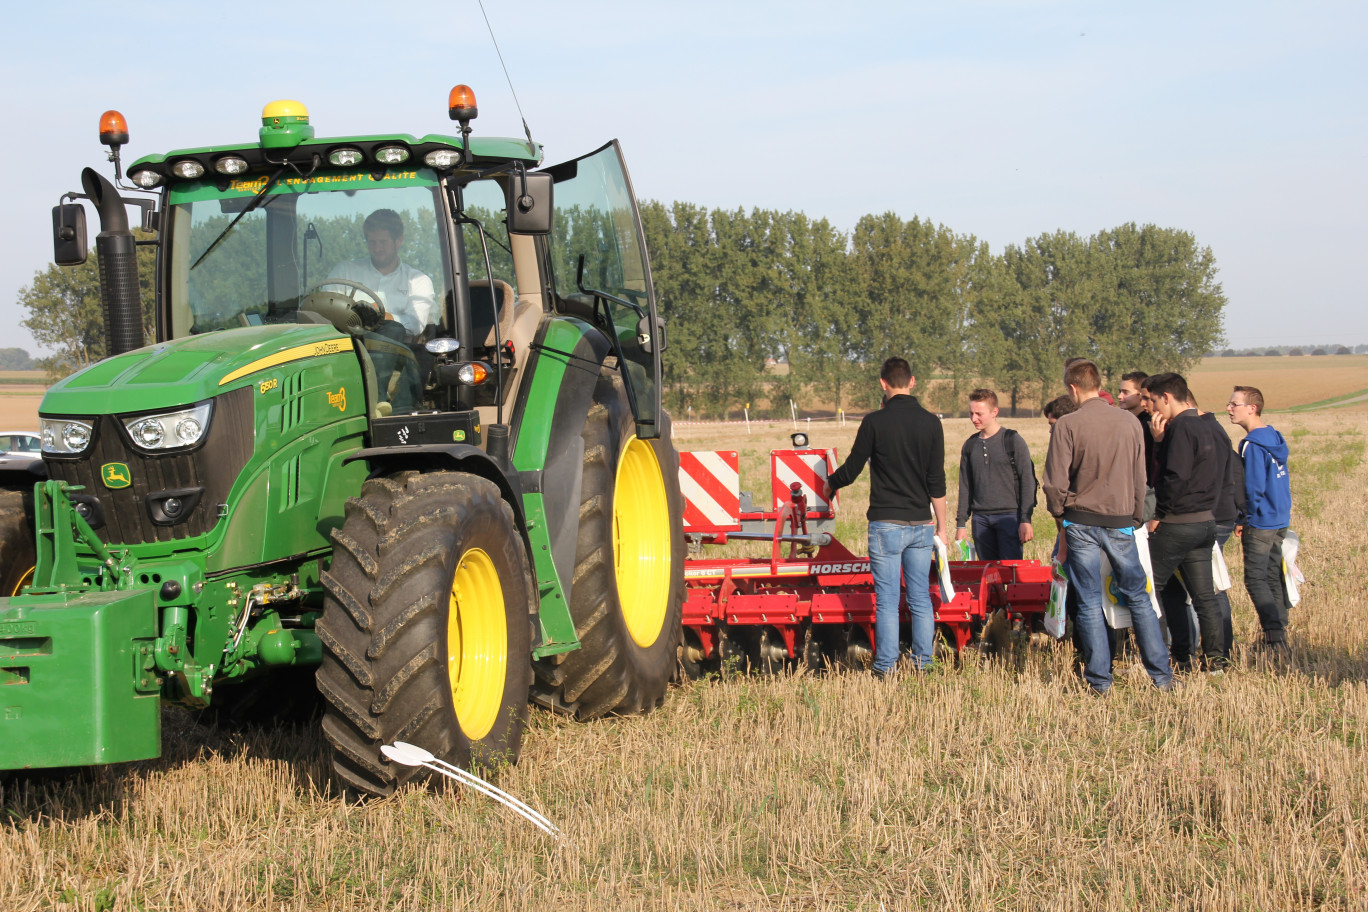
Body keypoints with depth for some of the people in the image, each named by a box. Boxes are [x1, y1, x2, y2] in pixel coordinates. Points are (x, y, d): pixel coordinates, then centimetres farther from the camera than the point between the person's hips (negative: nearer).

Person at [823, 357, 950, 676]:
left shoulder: (875, 422, -7)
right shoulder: (931, 423, 3)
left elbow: (851, 470, 1)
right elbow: (937, 482, 4)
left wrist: (830, 484, 23)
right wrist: (941, 525, 12)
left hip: (886, 523, -3)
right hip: (921, 524, 3)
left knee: (887, 599, 0)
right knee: (920, 598, 9)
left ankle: (886, 667, 0)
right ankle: (922, 663, 11)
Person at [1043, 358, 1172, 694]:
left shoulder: (1067, 425, -8)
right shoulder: (1130, 423, 2)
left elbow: (1055, 483, -7)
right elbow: (1140, 479, 8)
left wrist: (1062, 523, 7)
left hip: (1081, 523, -2)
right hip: (1121, 523, 2)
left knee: (1089, 604, 5)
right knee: (1138, 599, 11)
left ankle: (1100, 679, 5)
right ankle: (1161, 675, 10)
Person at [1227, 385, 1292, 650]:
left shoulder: (1252, 444, -17)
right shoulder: (1275, 438, 10)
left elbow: (1253, 488, -19)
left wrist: (1244, 519, -9)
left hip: (1261, 522, -9)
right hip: (1281, 519, 9)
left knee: (1255, 579, -5)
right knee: (1274, 576, 13)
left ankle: (1275, 635, -11)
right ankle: (1280, 633, 16)